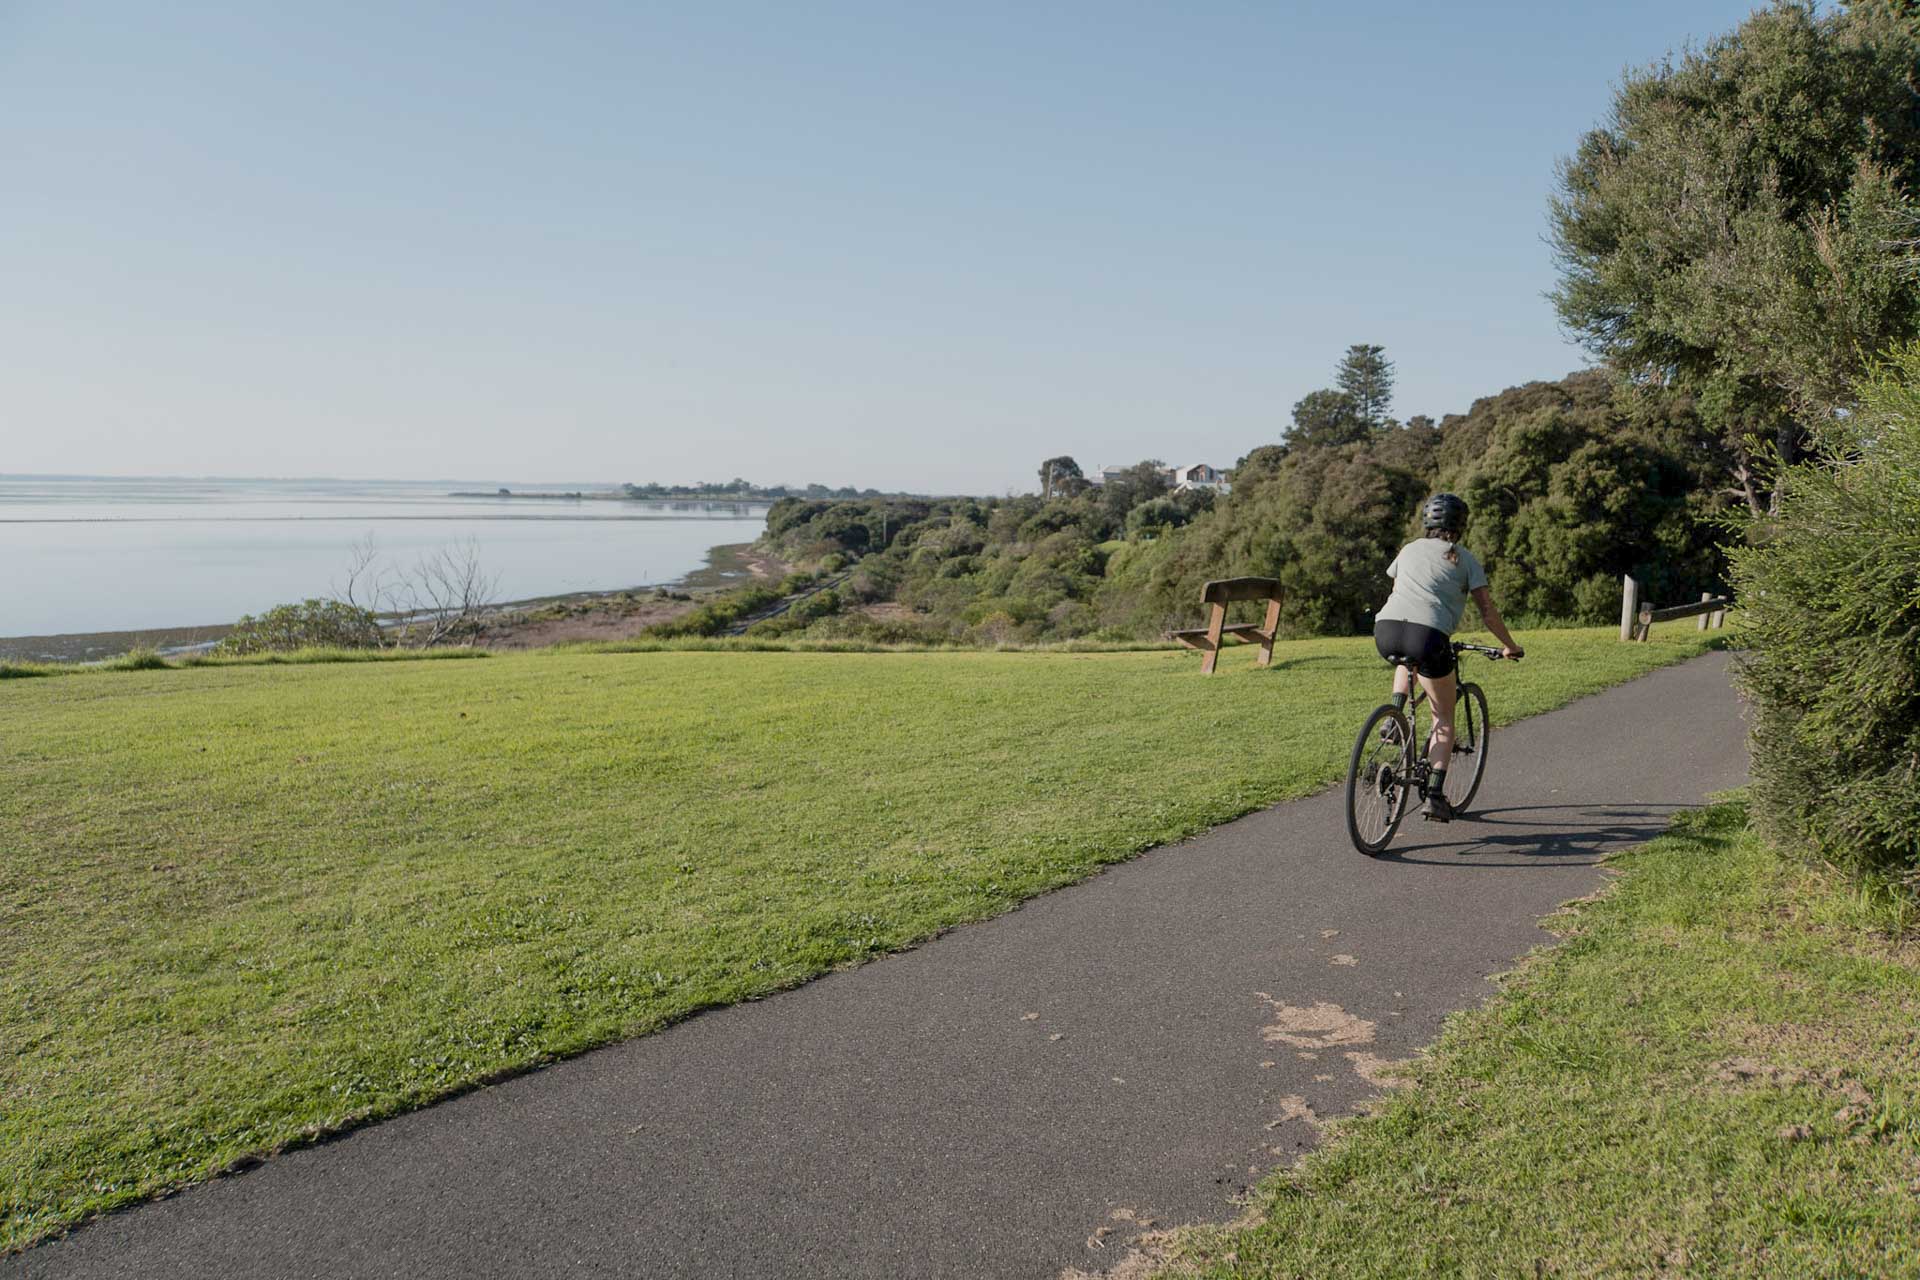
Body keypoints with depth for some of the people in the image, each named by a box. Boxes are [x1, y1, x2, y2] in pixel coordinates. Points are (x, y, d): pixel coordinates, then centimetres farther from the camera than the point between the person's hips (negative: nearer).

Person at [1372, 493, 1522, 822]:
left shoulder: (1409, 550, 26)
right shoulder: (1464, 558, 16)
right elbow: (1487, 610, 15)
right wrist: (1510, 647, 28)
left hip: (1385, 629, 4)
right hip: (1428, 634, -3)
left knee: (1407, 660, 41)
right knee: (1444, 717, 13)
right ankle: (1435, 794, 4)